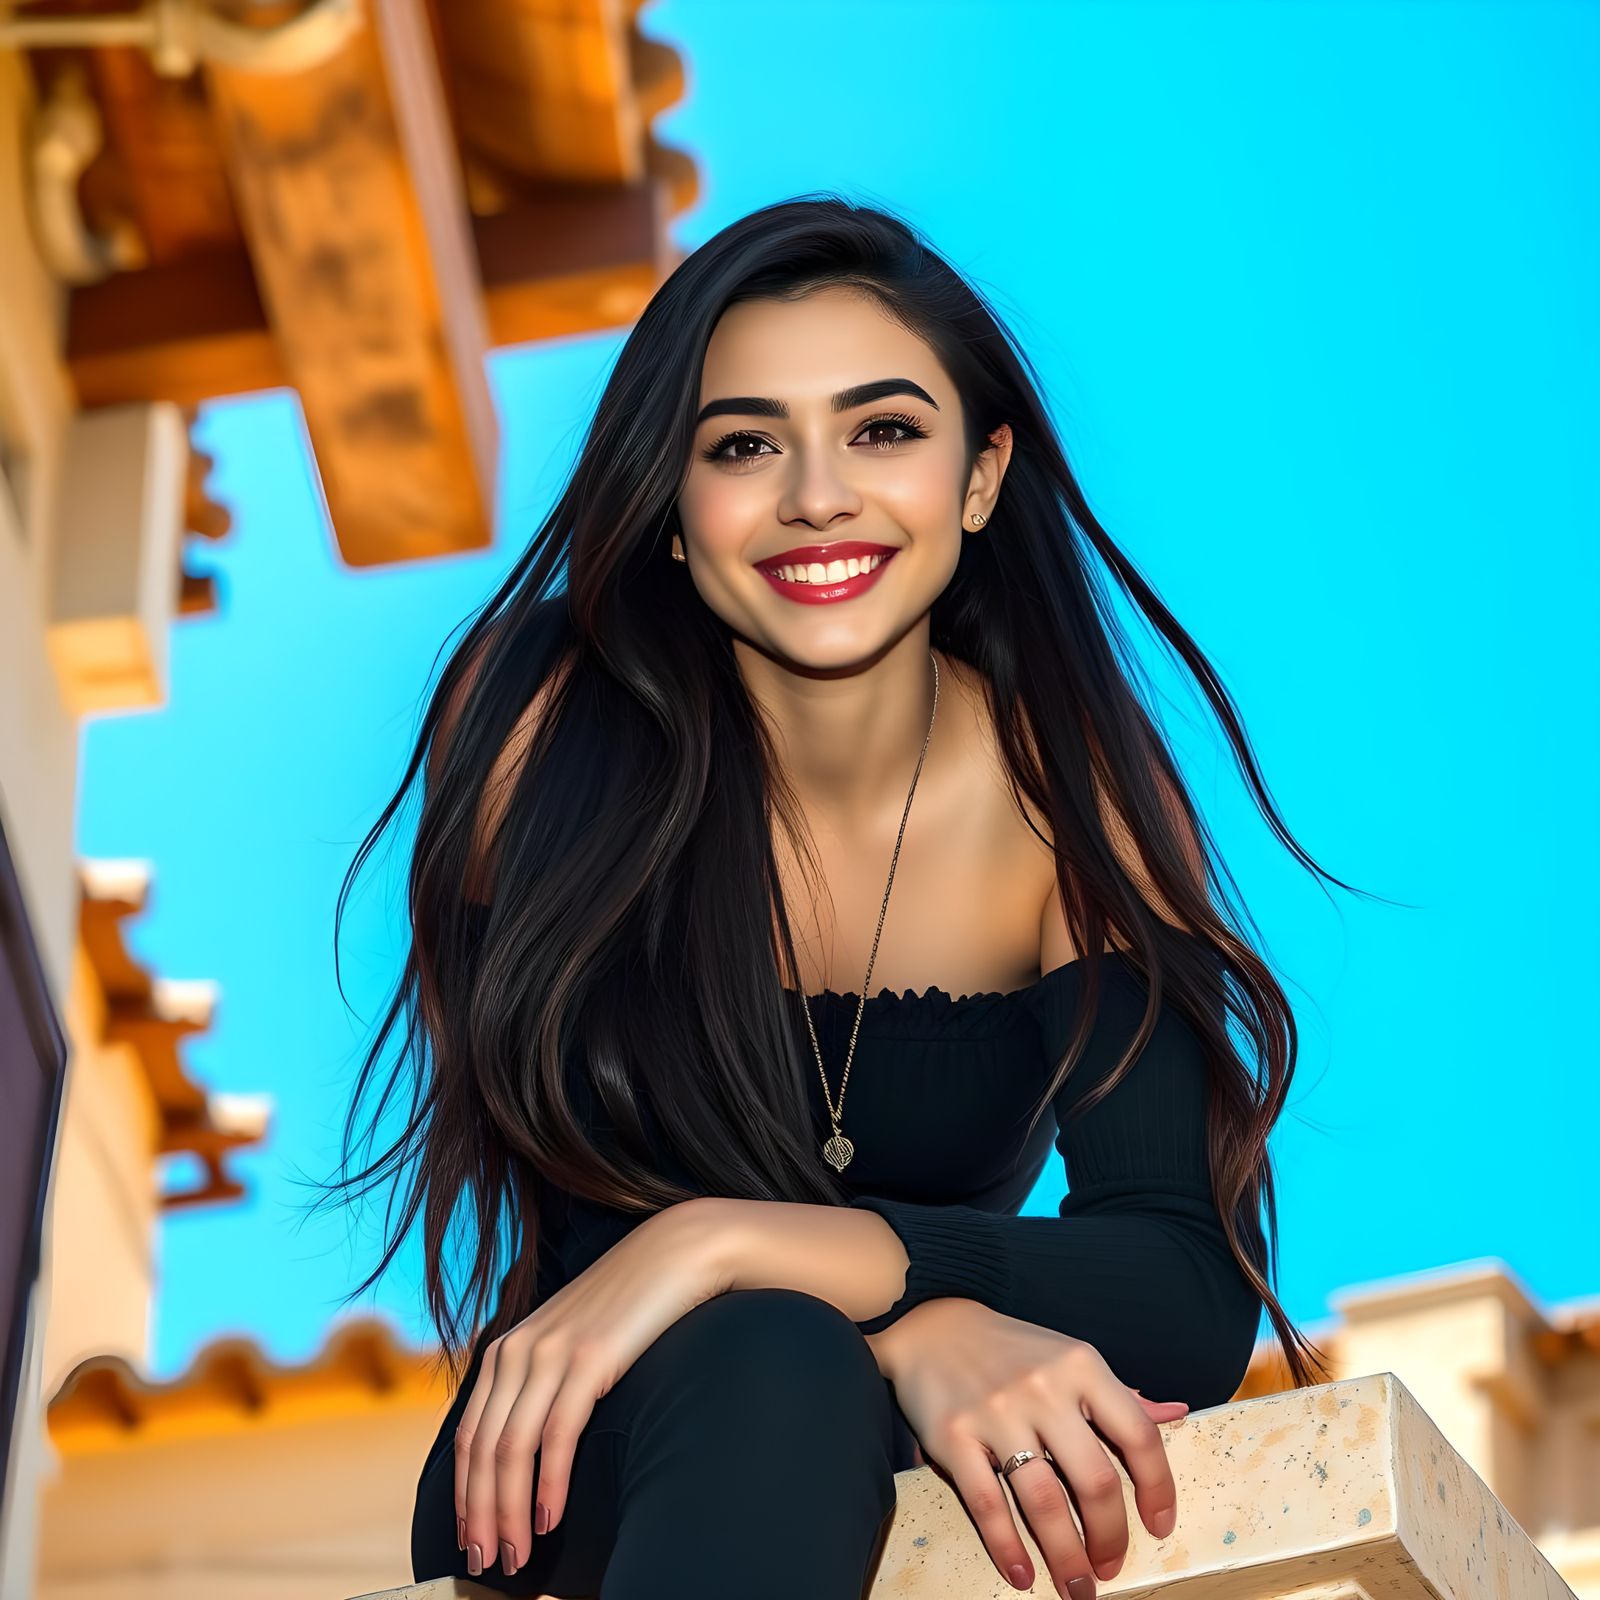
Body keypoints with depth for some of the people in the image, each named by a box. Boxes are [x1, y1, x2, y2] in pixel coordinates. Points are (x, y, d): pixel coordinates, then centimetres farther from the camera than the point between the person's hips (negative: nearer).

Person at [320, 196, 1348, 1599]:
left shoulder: (1076, 789, -10)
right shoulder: (541, 726, -12)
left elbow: (1197, 1303, -18)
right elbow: (565, 1210, -13)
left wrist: (729, 1238, -31)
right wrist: (915, 1328, -31)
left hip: (923, 1476, 3)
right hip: (598, 1479, -2)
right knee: (771, 1366, -36)